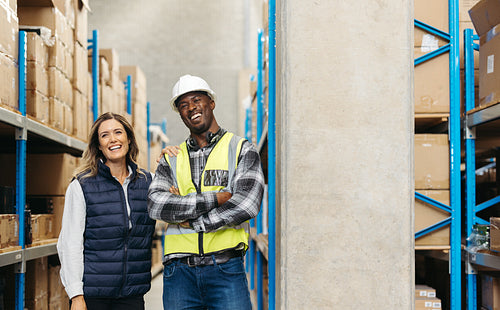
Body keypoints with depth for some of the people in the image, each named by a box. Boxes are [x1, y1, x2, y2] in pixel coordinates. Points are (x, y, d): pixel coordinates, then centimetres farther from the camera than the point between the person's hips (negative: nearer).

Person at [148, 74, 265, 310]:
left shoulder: (242, 150, 7)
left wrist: (190, 220, -5)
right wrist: (215, 199, -11)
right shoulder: (171, 159, 14)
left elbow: (247, 205, -9)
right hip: (179, 271, 3)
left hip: (226, 270, -2)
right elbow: (156, 206, -4)